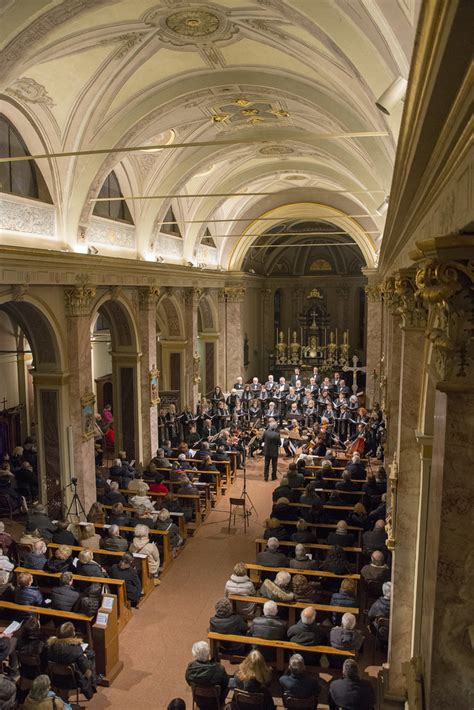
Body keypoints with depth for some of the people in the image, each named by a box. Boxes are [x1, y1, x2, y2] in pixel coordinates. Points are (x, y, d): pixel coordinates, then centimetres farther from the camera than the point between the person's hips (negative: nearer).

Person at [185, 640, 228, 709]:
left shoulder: (190, 668, -25)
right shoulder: (218, 669, -33)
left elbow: (189, 683, -5)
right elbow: (225, 683, -15)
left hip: (199, 701, 3)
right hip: (214, 702, -3)